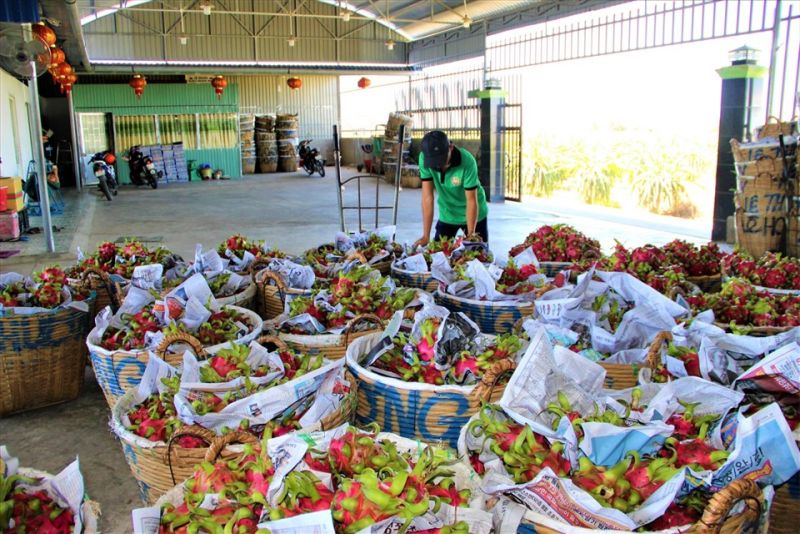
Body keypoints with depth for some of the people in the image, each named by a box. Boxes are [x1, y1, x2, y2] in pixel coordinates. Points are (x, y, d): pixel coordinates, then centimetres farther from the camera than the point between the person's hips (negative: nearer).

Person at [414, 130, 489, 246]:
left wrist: (470, 236, -27)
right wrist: (426, 236, -24)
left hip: (473, 215, -2)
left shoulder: (467, 161, -29)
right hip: (447, 215, 2)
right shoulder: (424, 158, -22)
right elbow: (427, 196, -21)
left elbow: (471, 201, -24)